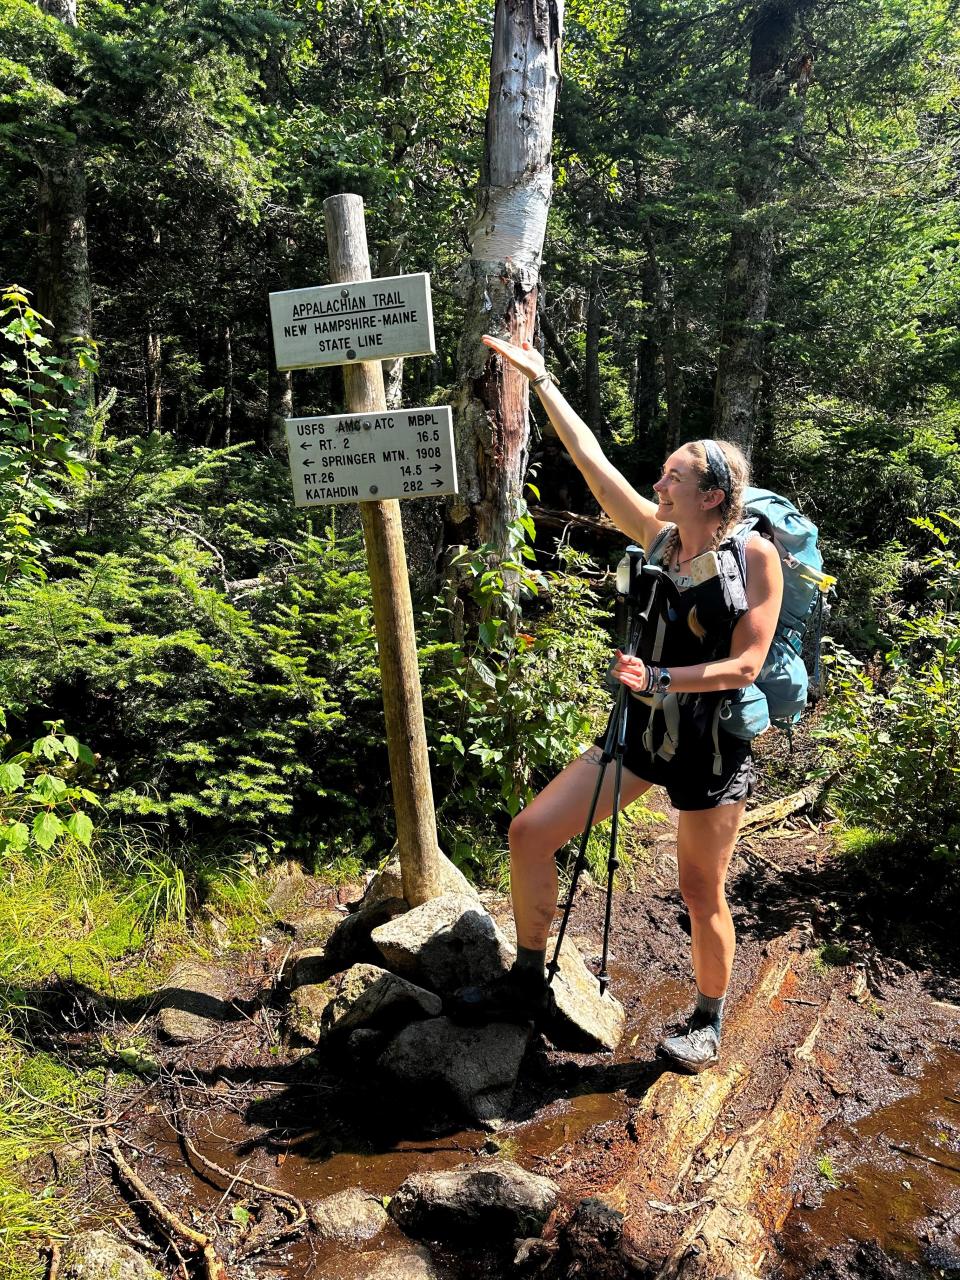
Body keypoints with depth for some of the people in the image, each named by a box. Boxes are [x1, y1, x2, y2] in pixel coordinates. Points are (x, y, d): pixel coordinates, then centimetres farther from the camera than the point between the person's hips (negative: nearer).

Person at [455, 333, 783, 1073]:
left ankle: (708, 1024, 35)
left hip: (714, 744, -5)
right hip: (645, 732, 6)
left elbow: (746, 665, -16)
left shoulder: (755, 556, -11)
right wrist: (540, 379, 5)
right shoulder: (657, 536, 2)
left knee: (702, 894, 7)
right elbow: (590, 457, 3)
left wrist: (659, 679, -25)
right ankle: (529, 985, 18)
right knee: (531, 832, 0)